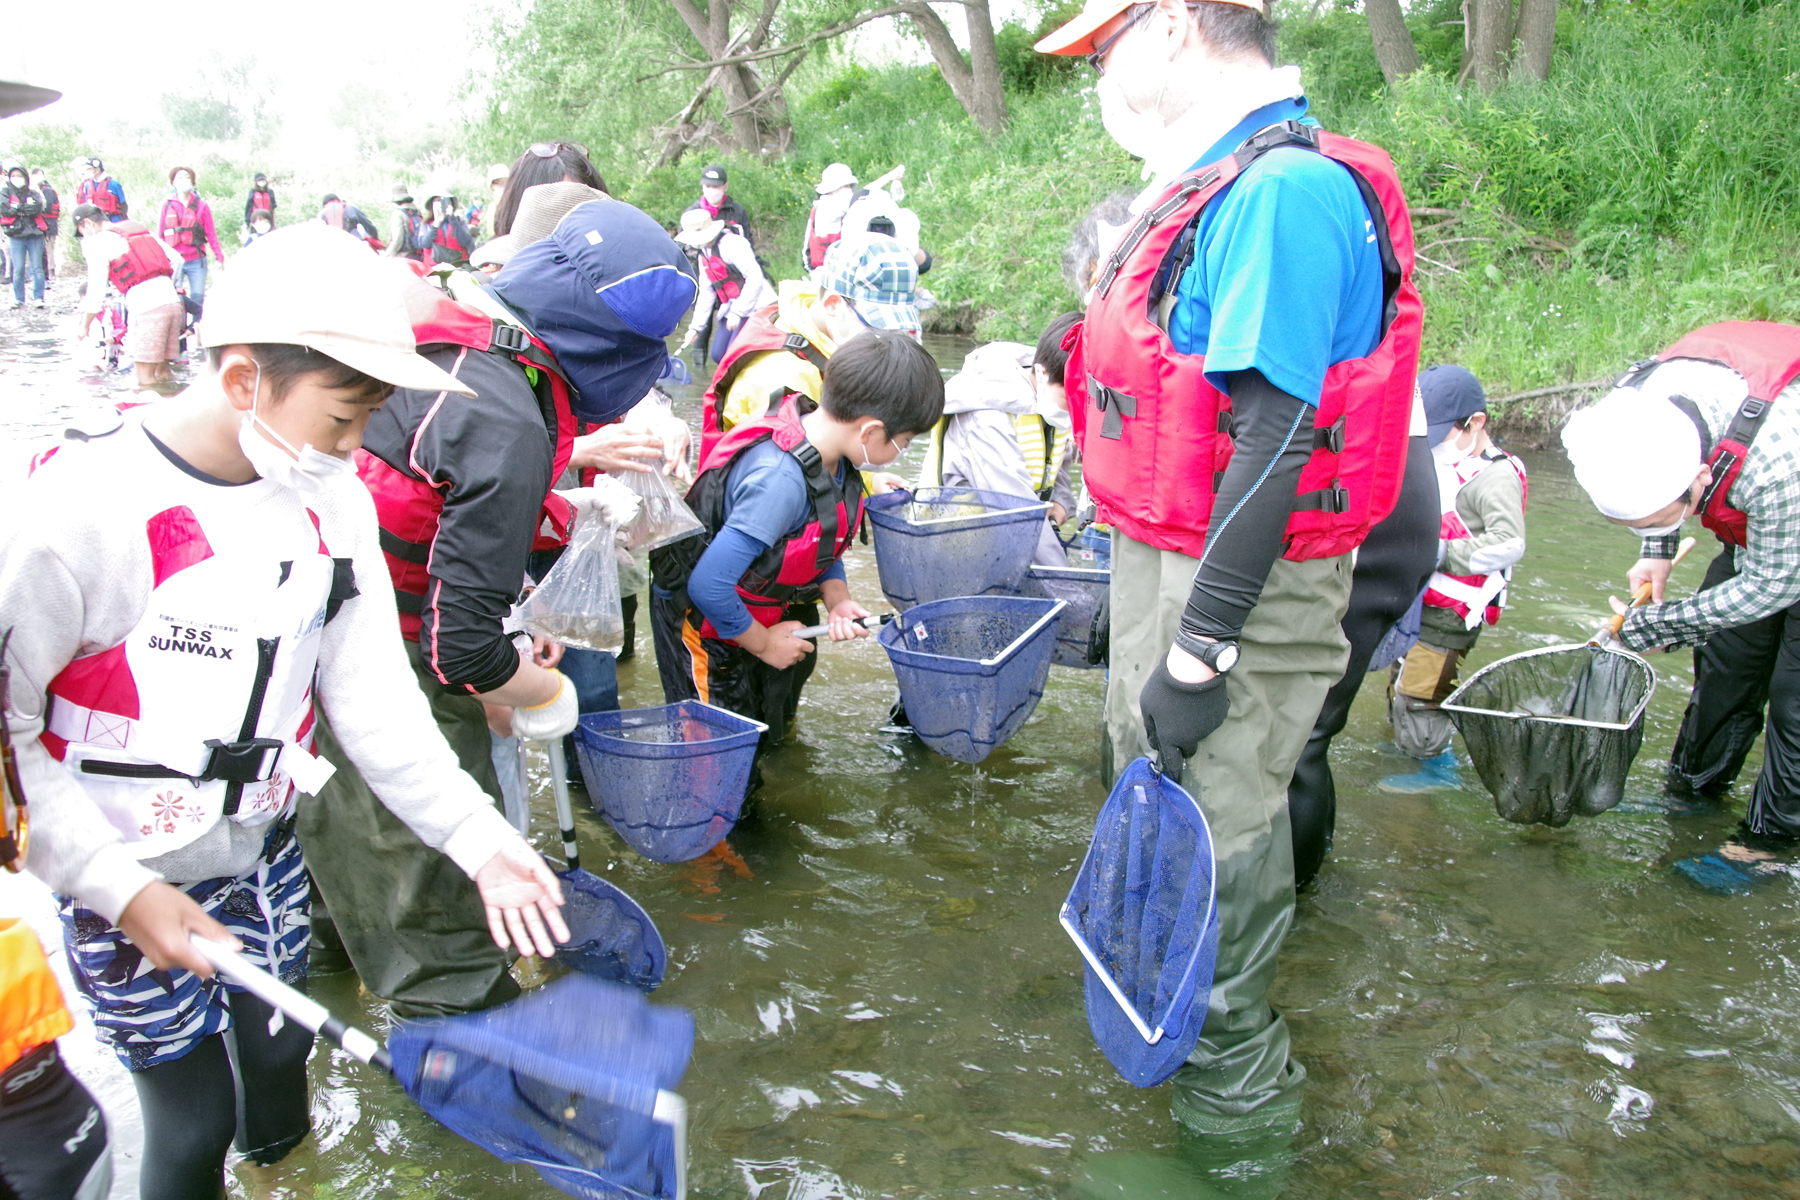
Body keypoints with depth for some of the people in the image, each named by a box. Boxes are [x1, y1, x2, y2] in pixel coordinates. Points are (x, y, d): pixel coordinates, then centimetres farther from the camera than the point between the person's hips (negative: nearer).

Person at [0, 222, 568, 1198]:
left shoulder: (334, 503, -7)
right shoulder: (85, 504, -24)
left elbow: (372, 695, -5)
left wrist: (476, 840, -14)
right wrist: (122, 891, -21)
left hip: (263, 854, 5)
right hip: (123, 881, -5)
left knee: (279, 1053, 22)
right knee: (192, 1119, 7)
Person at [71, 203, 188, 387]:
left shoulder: (99, 241, 3)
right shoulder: (141, 229, 23)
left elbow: (96, 288, 0)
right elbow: (176, 259, 20)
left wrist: (85, 325, 10)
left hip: (146, 308, -7)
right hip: (173, 302, 7)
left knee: (145, 377, 0)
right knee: (162, 370, 14)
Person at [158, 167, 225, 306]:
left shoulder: (201, 205, 2)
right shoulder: (167, 204, 4)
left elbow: (211, 233, 2)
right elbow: (160, 233, 8)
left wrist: (219, 256, -5)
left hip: (196, 262, 0)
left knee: (197, 298, 2)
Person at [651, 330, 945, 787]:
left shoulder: (833, 459, -11)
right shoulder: (780, 481, -39)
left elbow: (824, 543, 8)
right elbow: (709, 586, -37)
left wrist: (837, 600, -10)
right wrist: (764, 643, -20)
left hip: (758, 613, 9)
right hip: (706, 623, -9)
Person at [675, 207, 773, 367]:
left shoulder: (732, 243, -16)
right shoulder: (703, 253, 12)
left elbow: (755, 277, -20)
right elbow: (707, 292, 16)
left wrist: (737, 313, -19)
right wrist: (695, 327, 12)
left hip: (754, 306, -9)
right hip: (731, 309, 9)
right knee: (717, 354, 4)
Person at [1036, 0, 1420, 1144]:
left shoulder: (1284, 189, -20)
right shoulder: (1219, 186, 10)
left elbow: (1275, 439, -25)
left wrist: (1198, 653, -24)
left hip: (1245, 588, -10)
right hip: (1164, 561, 10)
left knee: (1214, 847, 3)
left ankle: (1238, 1099, 24)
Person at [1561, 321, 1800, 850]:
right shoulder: (1634, 405, -25)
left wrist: (1655, 625, -19)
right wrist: (1656, 552, -2)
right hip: (1757, 527, 7)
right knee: (1725, 655, 13)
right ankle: (1696, 784, 29)